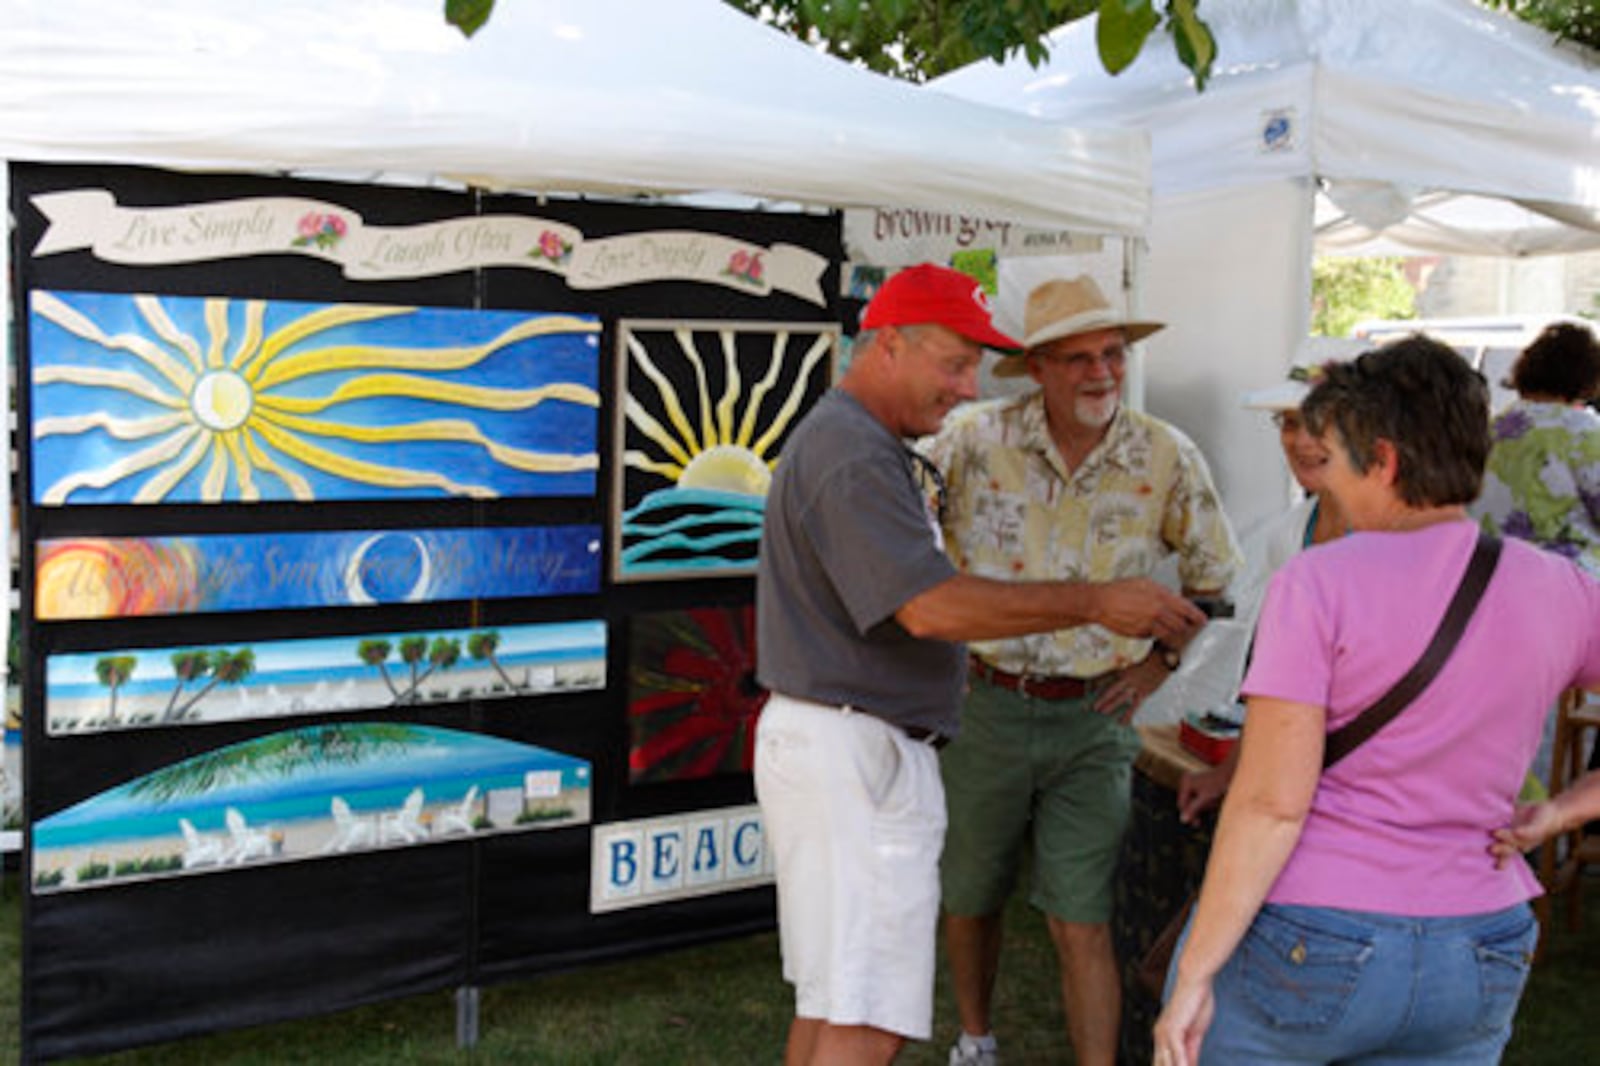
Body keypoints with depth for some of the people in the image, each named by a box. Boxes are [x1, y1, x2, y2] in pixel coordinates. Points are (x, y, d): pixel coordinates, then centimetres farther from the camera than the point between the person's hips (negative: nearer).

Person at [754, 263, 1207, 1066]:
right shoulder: (853, 457, -17)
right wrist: (1096, 603, -21)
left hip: (846, 748, 11)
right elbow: (933, 607, -25)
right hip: (852, 752, -11)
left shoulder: (863, 445, 19)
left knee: (828, 998, 18)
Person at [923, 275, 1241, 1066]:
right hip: (984, 705, 1)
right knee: (970, 898, 17)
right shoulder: (974, 440, -11)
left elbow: (1212, 571, 12)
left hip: (1093, 719, -1)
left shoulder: (1167, 459, -6)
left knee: (1081, 923, -3)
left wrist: (1164, 657, 3)